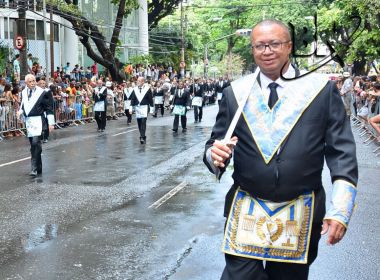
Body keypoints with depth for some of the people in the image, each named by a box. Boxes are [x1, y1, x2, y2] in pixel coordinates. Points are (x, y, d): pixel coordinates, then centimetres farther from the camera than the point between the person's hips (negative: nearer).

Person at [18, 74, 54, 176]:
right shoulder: (24, 93, 9)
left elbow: (49, 108, -3)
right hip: (28, 121, 6)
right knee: (33, 145, 11)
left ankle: (35, 169, -17)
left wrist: (51, 123, -5)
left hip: (38, 120, -6)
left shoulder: (42, 93, -6)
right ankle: (38, 168, 21)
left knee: (36, 142, -19)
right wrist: (20, 111, -2)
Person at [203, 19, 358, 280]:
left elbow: (342, 153, -4)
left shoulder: (322, 89, -2)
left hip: (301, 215, 0)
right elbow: (215, 147, 7)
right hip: (246, 212, 1)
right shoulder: (235, 92, 3)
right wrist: (215, 154, -17)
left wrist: (341, 209, -13)